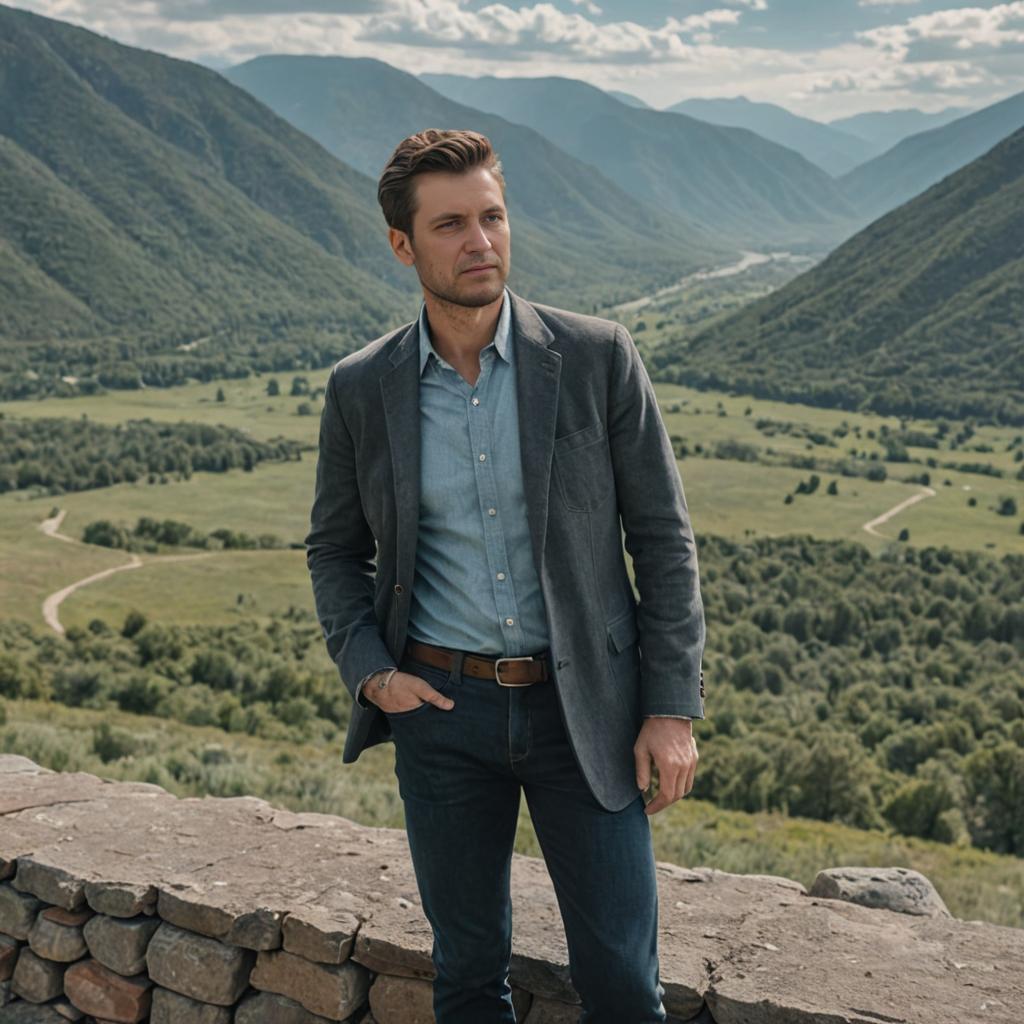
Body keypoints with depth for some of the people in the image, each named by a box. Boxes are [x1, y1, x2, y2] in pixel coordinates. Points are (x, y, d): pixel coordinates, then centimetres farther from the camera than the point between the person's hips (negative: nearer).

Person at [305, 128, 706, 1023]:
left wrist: (673, 708, -7)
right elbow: (336, 549, 12)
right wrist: (368, 671, -4)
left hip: (582, 705, -1)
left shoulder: (596, 358, -7)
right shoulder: (361, 390, -1)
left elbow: (663, 536, -3)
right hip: (442, 708, 2)